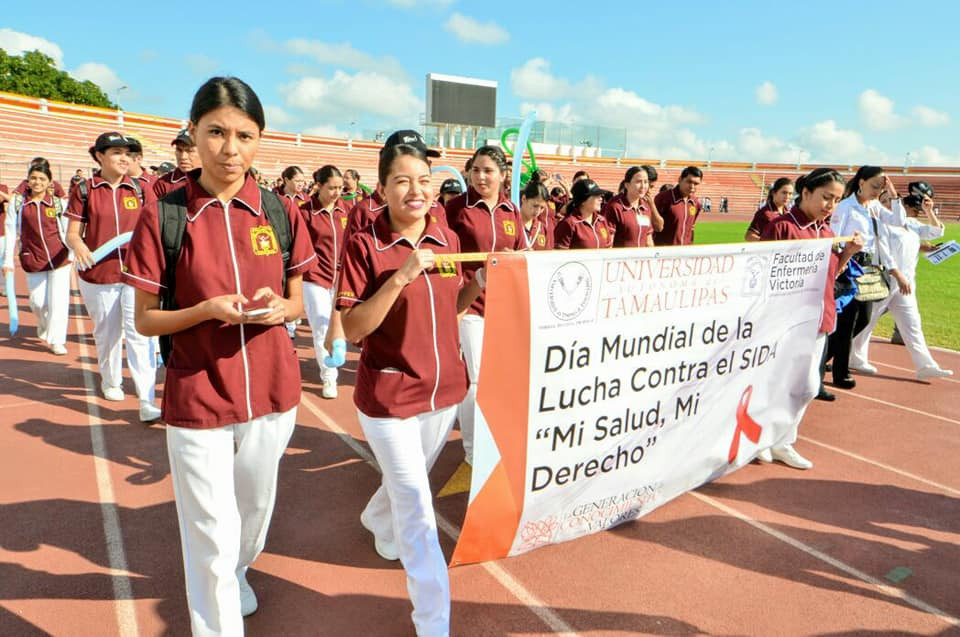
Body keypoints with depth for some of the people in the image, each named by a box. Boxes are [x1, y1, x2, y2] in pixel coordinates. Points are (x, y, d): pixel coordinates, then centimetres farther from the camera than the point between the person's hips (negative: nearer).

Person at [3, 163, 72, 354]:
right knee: (38, 302, 3)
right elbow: (10, 231, 4)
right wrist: (8, 261, 2)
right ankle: (43, 325, 36)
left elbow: (68, 232, 5)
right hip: (33, 261, 1)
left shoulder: (59, 203, 1)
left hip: (59, 258, -1)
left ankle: (56, 340, 10)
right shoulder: (17, 202, 3)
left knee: (58, 301, -2)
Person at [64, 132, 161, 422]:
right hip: (97, 276, 1)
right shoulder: (84, 191, -1)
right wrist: (78, 245, -23)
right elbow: (72, 234, 0)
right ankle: (110, 382, 41)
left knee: (139, 335, -10)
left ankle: (147, 402, -11)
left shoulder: (140, 191, 2)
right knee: (107, 334, 16)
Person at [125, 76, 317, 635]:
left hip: (273, 392, 4)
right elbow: (145, 320, -5)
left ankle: (238, 574, 55)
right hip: (197, 398, -3)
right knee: (212, 537, 4)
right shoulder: (163, 216, -9)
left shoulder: (281, 212, -2)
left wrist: (279, 307, -16)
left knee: (256, 506, 24)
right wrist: (209, 310, -23)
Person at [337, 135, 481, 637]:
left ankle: (378, 520, 61)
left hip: (444, 389, 6)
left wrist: (476, 284, -8)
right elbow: (353, 329, -19)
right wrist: (400, 277, -29)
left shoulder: (448, 239, 1)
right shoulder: (363, 244, -14)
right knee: (418, 509, -1)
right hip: (388, 395, -6)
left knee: (410, 485, 27)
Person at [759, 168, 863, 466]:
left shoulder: (826, 231, 11)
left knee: (807, 386, 11)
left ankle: (780, 441, 25)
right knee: (807, 386, -5)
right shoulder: (781, 226, -12)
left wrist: (848, 253, 3)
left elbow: (830, 274, 17)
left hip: (820, 318, 8)